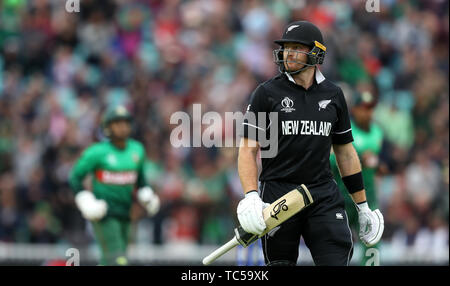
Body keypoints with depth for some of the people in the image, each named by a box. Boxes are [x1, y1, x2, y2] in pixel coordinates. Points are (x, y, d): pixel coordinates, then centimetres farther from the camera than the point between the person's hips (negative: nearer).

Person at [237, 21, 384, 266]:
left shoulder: (333, 95, 11)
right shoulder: (266, 93, 1)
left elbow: (345, 151, 18)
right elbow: (248, 149, -4)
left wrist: (363, 207, 17)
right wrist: (251, 196, -20)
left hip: (325, 197, 2)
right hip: (278, 195, -2)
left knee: (337, 259, -11)